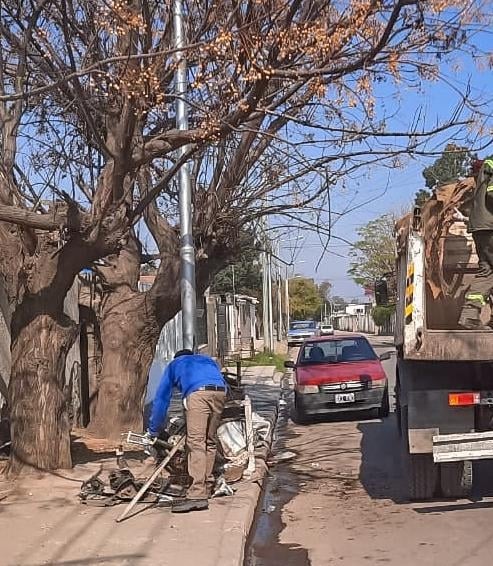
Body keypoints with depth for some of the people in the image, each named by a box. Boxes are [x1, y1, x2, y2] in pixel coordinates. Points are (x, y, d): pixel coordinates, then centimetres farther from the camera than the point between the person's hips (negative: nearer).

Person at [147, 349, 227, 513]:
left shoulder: (173, 365, 34)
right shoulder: (208, 360, 41)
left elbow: (161, 398, 33)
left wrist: (153, 430, 40)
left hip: (197, 393, -4)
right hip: (220, 392, 4)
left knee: (196, 442, -10)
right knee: (210, 441, 16)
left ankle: (197, 495, -18)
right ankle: (207, 485, 23)